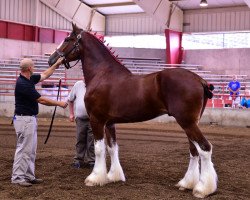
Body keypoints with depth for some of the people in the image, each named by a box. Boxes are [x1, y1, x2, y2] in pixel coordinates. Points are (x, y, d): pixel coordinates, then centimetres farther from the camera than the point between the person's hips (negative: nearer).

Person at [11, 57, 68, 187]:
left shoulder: (29, 79, 7)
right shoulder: (22, 84, -22)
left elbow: (44, 75, 26)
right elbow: (42, 100, -19)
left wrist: (56, 65, 27)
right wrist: (59, 103, -8)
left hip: (31, 119, 10)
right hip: (24, 119, -10)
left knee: (31, 150, 12)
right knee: (23, 149, -5)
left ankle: (29, 176, 17)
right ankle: (17, 177, 1)